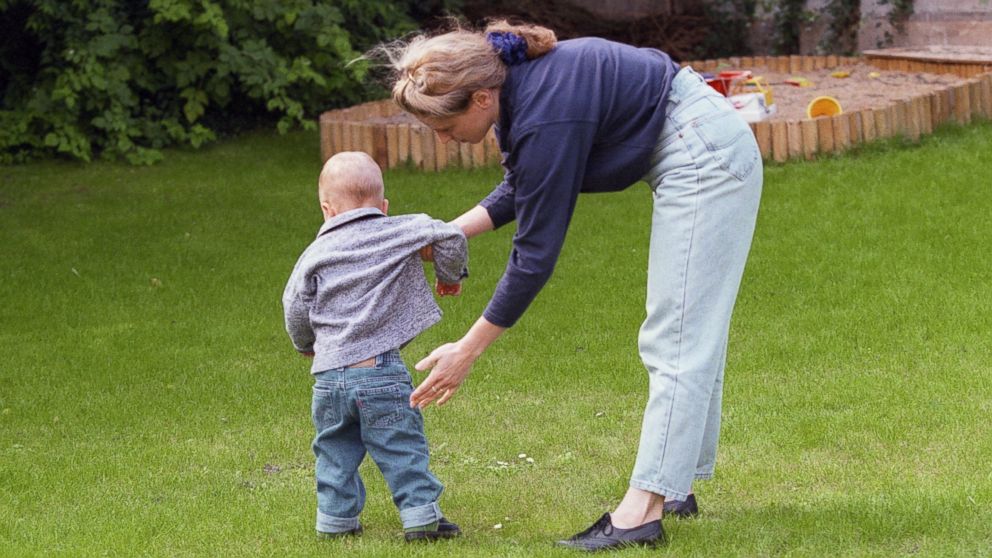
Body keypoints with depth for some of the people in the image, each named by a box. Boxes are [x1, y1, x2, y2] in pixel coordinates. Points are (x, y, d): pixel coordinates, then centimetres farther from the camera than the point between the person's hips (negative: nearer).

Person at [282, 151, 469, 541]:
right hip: (381, 370, -2)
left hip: (329, 374, 2)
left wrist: (305, 345, 31)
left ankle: (335, 518, 18)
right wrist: (450, 275, 17)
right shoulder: (399, 231, 2)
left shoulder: (316, 254, 8)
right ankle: (421, 516, 2)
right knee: (402, 449, 4)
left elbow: (295, 308, 11)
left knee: (335, 450, 16)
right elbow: (450, 236, -3)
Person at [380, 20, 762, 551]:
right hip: (704, 153, 10)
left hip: (703, 157, -10)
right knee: (689, 338, 14)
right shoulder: (513, 80, -1)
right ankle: (675, 486, 21)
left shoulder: (545, 118, -29)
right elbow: (517, 194, 16)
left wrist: (467, 350, -17)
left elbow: (536, 253, -22)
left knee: (675, 344, -11)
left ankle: (642, 512, -12)